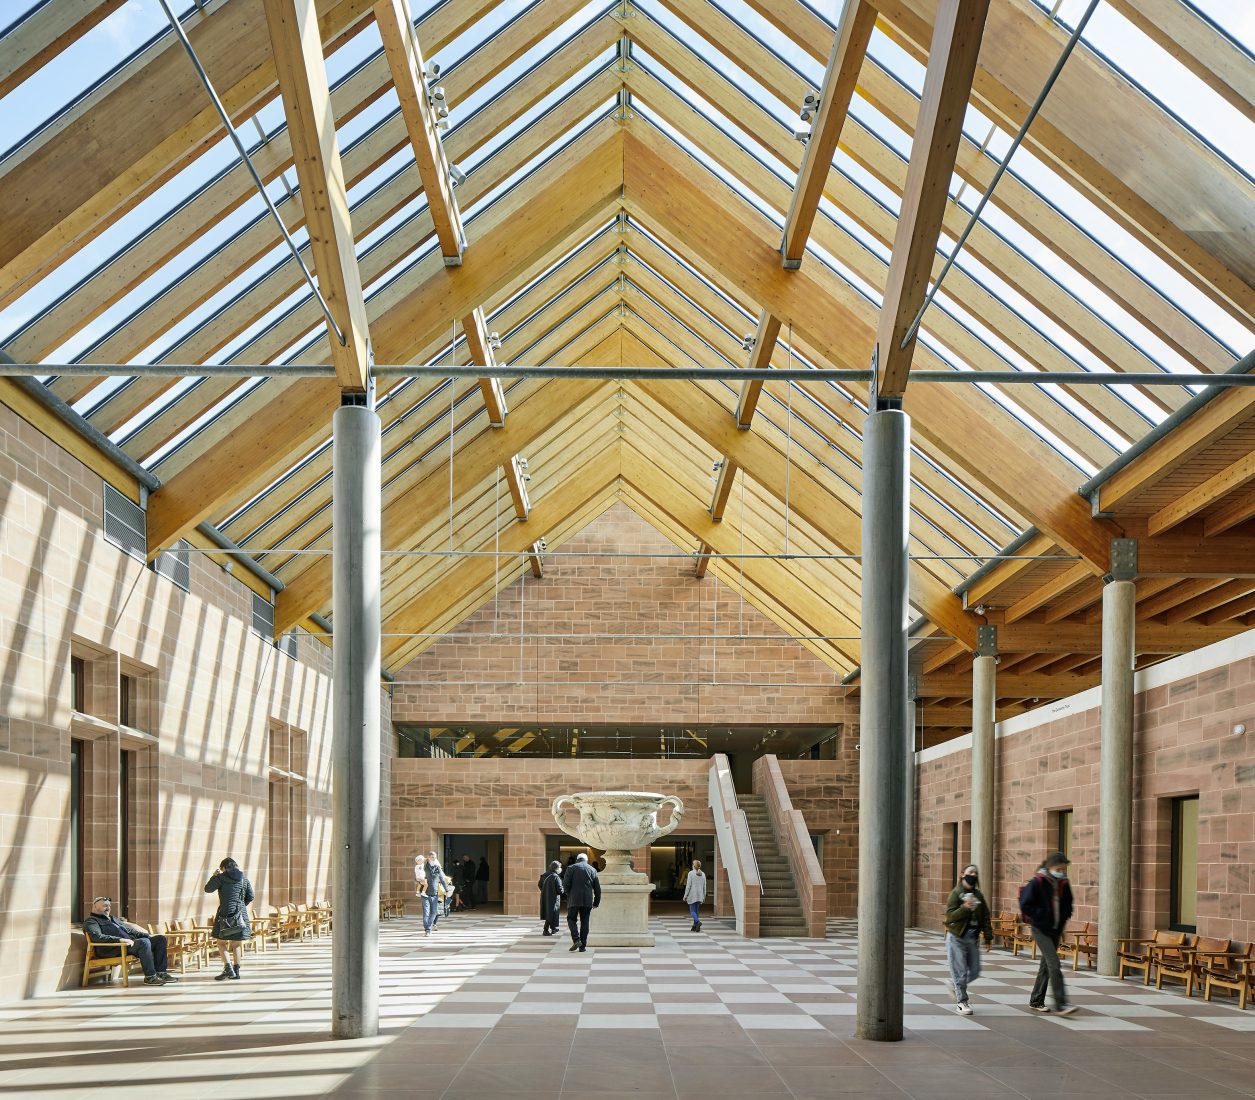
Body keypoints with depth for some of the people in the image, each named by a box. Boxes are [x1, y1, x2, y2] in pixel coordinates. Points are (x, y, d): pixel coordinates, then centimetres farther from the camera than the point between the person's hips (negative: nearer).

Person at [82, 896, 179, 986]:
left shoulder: (113, 919, 33)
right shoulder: (91, 921, 2)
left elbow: (129, 930, 33)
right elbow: (97, 937, -17)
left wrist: (147, 935, 17)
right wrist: (120, 939, -27)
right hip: (114, 950, -9)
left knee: (160, 939, -2)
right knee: (144, 942, -33)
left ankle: (161, 972, -8)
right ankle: (150, 976, -30)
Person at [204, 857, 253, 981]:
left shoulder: (221, 878, -5)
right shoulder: (244, 879, 9)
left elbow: (208, 889, 5)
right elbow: (250, 896, 11)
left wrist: (213, 876, 18)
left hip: (225, 914, -4)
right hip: (241, 915, 5)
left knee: (222, 942, 3)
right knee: (237, 943, 12)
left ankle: (228, 968, -12)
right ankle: (236, 971, 12)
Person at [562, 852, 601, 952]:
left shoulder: (571, 868, 1)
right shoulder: (592, 870, 10)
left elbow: (565, 884, -7)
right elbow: (597, 888, 11)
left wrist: (568, 894, 11)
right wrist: (596, 902, 19)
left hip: (574, 900, -3)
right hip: (587, 901, 3)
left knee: (571, 919, 8)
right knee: (584, 922, 8)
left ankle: (576, 939, -12)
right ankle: (583, 946, 7)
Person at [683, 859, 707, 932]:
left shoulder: (691, 873, -9)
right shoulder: (703, 874, 5)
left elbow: (688, 885, -11)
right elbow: (704, 886, 8)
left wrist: (685, 896, -4)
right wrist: (704, 896, 16)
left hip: (692, 895, -5)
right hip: (699, 896, 5)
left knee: (692, 911, -1)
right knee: (696, 910, 14)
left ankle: (698, 921, -25)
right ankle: (695, 926, 11)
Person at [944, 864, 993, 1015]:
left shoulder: (978, 895, 10)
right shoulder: (956, 893, -6)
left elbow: (985, 917, 12)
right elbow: (950, 916, -13)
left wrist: (988, 937, 7)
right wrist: (964, 908, -27)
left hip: (973, 938, 6)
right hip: (957, 938, -6)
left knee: (974, 971, 6)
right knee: (960, 971, -5)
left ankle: (955, 985, 31)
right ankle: (961, 1002, 3)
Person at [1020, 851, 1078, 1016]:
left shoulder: (1064, 884, 5)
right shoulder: (1036, 883, -14)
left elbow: (1067, 905, 17)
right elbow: (1025, 905, -14)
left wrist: (1062, 919, -1)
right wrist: (1043, 916, -18)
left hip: (1056, 929, 7)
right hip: (1040, 929, -7)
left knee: (1046, 965, 12)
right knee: (1054, 964, -16)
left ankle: (1036, 1001, 23)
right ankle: (1061, 1004, -20)